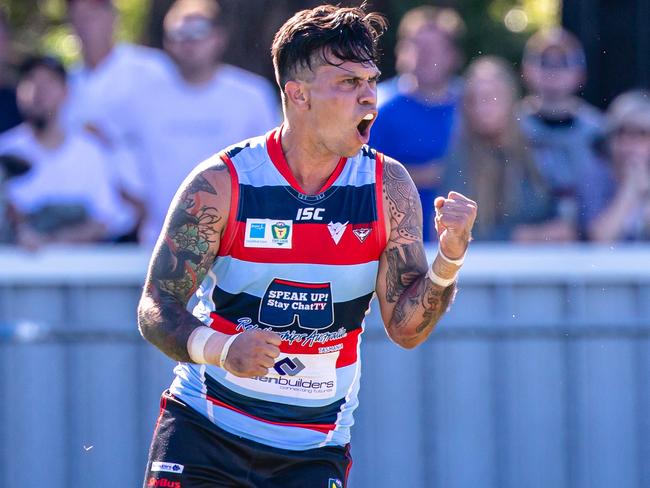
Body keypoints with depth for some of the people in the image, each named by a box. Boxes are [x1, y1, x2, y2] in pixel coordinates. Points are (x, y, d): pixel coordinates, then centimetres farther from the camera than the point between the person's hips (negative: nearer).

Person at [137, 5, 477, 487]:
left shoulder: (388, 186, -4)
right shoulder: (221, 183, -12)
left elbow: (406, 328, -4)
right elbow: (155, 310, -12)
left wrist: (449, 260, -22)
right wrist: (220, 349, -31)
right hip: (204, 426, -2)